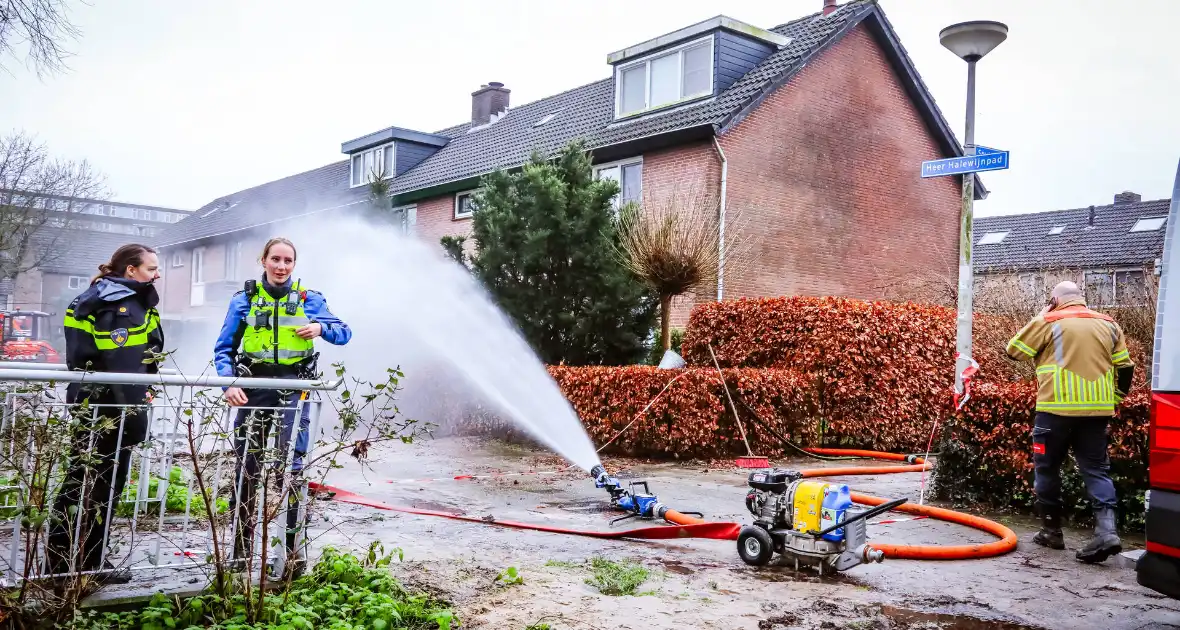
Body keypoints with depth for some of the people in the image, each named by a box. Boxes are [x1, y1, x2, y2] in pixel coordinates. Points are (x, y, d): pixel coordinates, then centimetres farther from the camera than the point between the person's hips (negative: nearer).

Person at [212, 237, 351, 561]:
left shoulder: (308, 299, 6)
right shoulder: (245, 299, 6)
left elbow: (345, 333, 10)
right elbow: (224, 348, 6)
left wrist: (322, 328, -11)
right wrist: (229, 383, -10)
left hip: (293, 388, -1)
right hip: (254, 386, 1)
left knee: (291, 465, -8)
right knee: (247, 467, 6)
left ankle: (292, 548, 0)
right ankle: (241, 550, 18)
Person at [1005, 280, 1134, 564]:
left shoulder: (1048, 322, -2)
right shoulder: (1108, 324, 13)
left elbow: (1014, 350, 5)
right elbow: (1125, 367, 14)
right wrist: (1114, 399, 24)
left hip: (1057, 407, -4)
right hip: (1097, 409, 4)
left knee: (1047, 468, 10)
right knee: (1096, 469, 7)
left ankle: (1051, 530, 16)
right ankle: (1107, 530, -10)